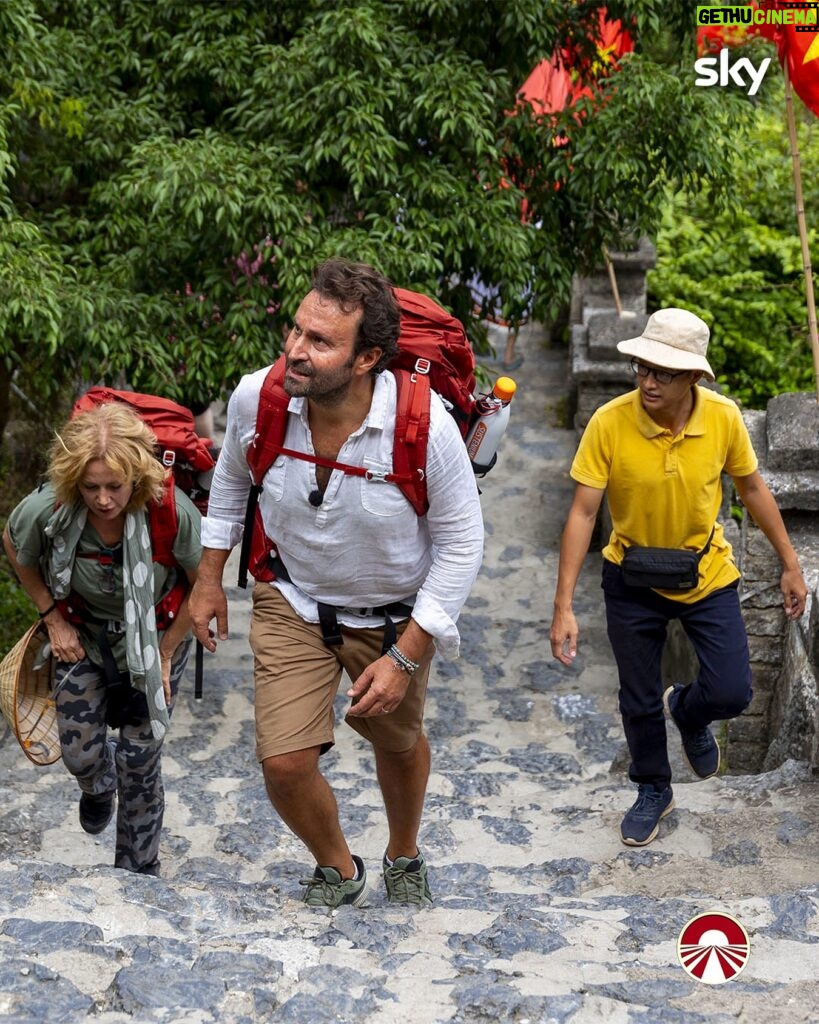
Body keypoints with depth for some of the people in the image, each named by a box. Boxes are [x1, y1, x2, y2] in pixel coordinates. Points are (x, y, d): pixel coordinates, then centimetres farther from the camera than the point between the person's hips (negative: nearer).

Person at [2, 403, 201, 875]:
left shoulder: (173, 511, -34)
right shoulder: (47, 510, -30)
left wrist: (165, 653, -9)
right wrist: (52, 617, -3)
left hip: (157, 632, -2)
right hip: (85, 631, 2)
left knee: (140, 761, 1)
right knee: (80, 754, 6)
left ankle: (138, 875, 25)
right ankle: (98, 785, 47)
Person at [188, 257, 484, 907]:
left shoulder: (424, 424, -32)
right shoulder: (257, 398, -23)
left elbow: (462, 541, -19)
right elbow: (231, 480, 2)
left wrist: (405, 658, -19)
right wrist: (210, 578, 7)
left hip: (394, 614, -1)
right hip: (292, 602, 1)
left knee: (399, 744, 22)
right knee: (284, 763, -7)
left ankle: (404, 859, 54)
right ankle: (338, 871, 27)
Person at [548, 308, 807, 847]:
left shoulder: (723, 417, -17)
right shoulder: (610, 422, -23)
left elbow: (752, 487, 0)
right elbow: (583, 512, -21)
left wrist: (791, 564, 4)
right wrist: (564, 607, -24)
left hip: (707, 573, 1)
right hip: (633, 579, -1)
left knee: (732, 692, -6)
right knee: (639, 702, 11)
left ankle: (687, 712, 31)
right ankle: (653, 790, 40)